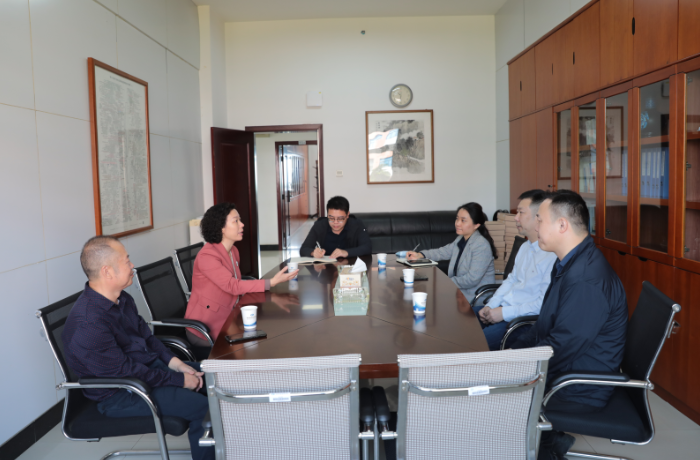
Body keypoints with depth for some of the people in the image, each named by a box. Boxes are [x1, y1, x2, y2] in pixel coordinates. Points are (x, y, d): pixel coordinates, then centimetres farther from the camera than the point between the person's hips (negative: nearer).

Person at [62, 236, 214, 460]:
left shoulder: (121, 299, 0)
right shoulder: (87, 326, -30)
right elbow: (125, 373, -25)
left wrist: (176, 363, -4)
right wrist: (180, 380, -18)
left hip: (150, 364, 9)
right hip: (120, 395, -9)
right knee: (203, 408, -21)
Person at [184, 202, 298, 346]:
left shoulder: (233, 251, 6)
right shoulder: (206, 256, -20)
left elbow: (235, 285, 6)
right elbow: (233, 286, -26)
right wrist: (272, 282, -30)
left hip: (227, 318, 7)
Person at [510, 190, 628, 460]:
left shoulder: (587, 279, -28)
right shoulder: (570, 263, 5)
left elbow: (560, 348, -26)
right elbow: (546, 325, 11)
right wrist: (514, 351, 2)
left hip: (580, 391, -9)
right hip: (567, 369, 9)